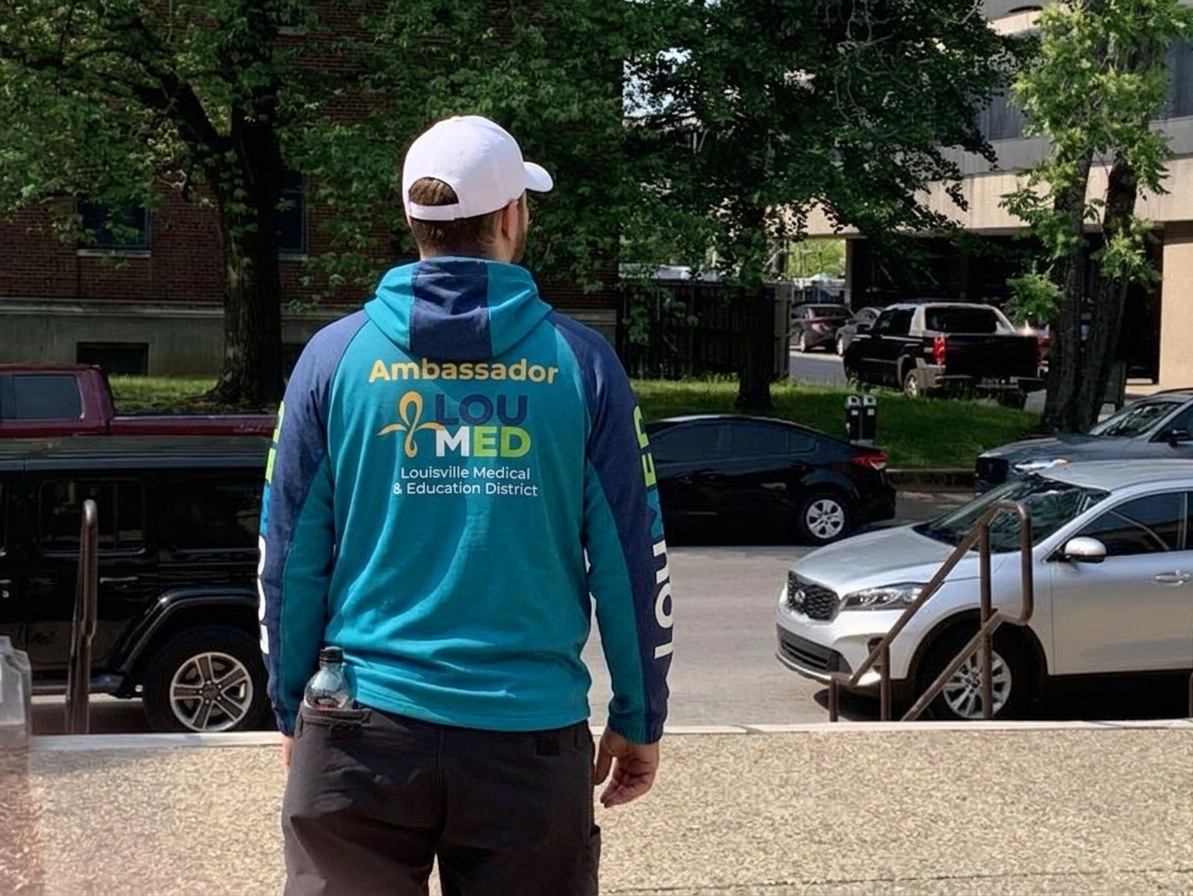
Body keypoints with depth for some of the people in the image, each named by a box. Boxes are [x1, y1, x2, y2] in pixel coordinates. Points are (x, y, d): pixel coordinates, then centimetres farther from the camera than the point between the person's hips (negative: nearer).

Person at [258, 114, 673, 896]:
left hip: (365, 729, 1)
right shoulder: (580, 362, -2)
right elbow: (633, 556, 0)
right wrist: (640, 718, 10)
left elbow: (290, 556, 2)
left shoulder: (337, 355, -1)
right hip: (531, 734, 0)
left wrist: (292, 710, 13)